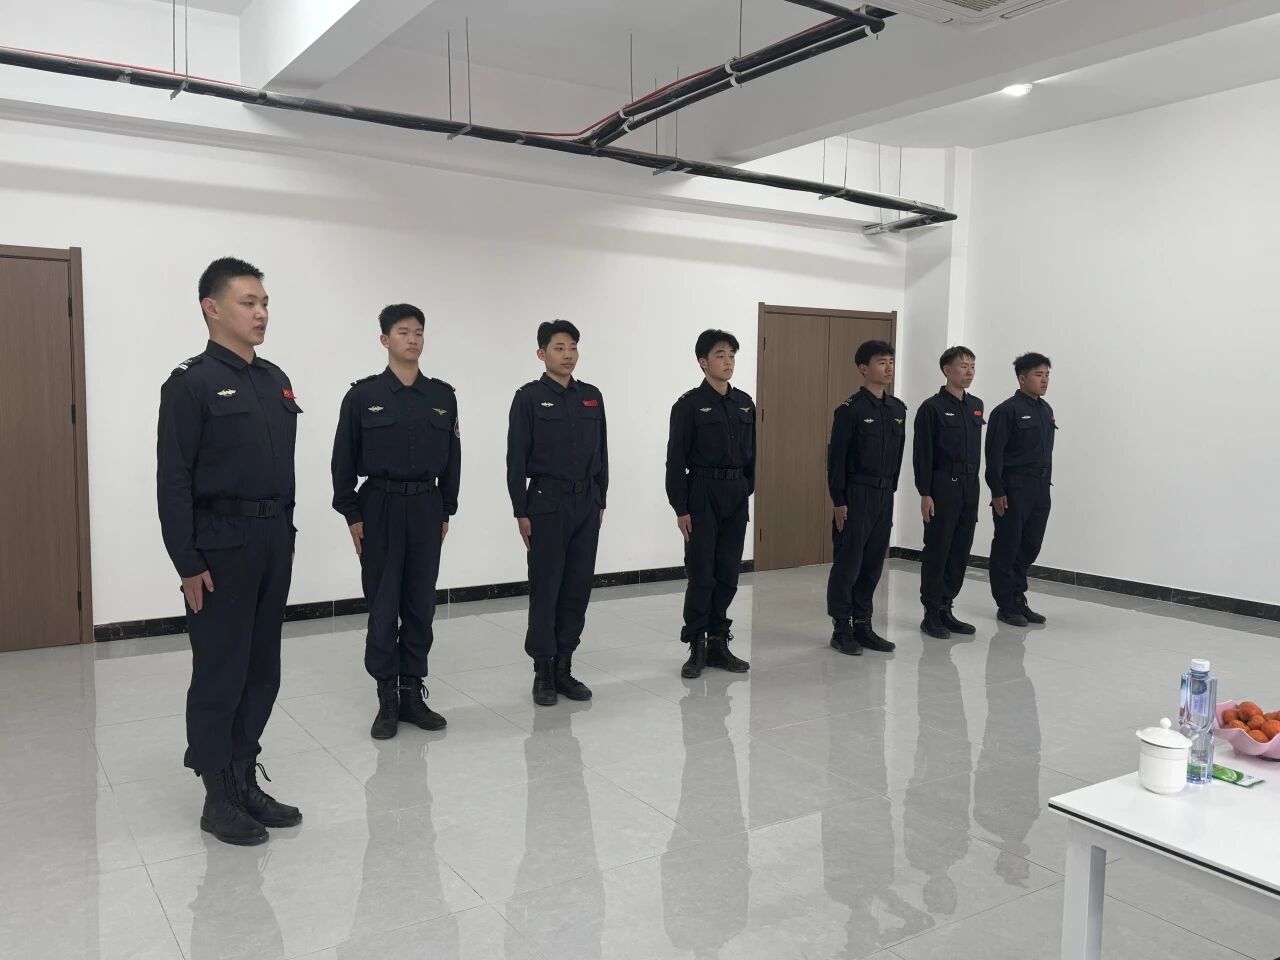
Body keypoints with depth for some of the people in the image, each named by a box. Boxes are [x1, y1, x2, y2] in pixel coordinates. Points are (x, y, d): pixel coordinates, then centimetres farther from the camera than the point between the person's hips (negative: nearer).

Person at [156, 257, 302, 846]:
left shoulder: (276, 381, 12)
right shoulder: (191, 384, -9)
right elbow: (173, 481, -12)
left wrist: (285, 534, 12)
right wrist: (189, 564, -15)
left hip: (274, 544, 7)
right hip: (221, 548, -7)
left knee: (261, 671, 13)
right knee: (220, 675, 3)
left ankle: (246, 781, 27)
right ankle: (218, 798, 17)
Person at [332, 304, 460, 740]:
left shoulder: (442, 396, 6)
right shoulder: (363, 396, -3)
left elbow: (451, 458, 10)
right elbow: (344, 460, -1)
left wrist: (446, 511, 8)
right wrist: (352, 515, -5)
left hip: (426, 508, 3)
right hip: (380, 507, -3)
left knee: (420, 604, 8)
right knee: (383, 605, 2)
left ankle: (413, 692, 19)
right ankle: (388, 696, 13)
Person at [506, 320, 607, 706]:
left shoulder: (592, 397, 9)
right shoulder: (529, 398, -5)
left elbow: (600, 453, 14)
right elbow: (516, 458, -7)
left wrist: (601, 500, 11)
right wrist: (521, 512, -9)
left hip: (586, 502, 5)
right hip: (547, 502, -5)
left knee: (578, 587, 8)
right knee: (545, 589, 1)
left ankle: (564, 667, 19)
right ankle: (543, 672, 12)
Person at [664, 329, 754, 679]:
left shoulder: (745, 403, 9)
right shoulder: (689, 405, -7)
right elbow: (676, 460, -9)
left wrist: (747, 491, 12)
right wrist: (681, 509, -11)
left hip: (736, 496, 5)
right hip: (702, 495, -5)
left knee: (728, 575, 9)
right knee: (701, 575, -2)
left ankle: (718, 644, 20)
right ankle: (696, 647, 11)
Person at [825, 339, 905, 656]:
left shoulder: (898, 409, 10)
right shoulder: (850, 409, -10)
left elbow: (897, 454, 16)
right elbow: (837, 457, -10)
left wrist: (891, 489, 13)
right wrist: (838, 501, -13)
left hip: (884, 495, 6)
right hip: (856, 495, -6)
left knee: (873, 563, 10)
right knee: (848, 563, -1)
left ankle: (862, 625, 20)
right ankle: (842, 629, 9)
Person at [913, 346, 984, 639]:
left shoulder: (976, 406, 12)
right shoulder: (932, 408, -8)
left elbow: (976, 449, 17)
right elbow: (922, 454, -10)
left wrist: (974, 484, 14)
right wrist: (925, 494, -14)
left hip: (969, 487, 6)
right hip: (942, 487, -6)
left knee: (961, 551, 9)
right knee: (937, 551, -1)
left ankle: (946, 609, 19)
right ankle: (931, 613, 9)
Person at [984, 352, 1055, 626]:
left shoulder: (1046, 410, 14)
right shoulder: (1007, 410, -10)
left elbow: (1046, 451, 18)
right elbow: (994, 454, -13)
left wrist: (1046, 483, 14)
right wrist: (997, 492, -16)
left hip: (1040, 489, 8)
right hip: (1014, 488, -7)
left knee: (1030, 546, 11)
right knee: (1007, 548, 1)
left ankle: (1018, 600, 24)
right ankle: (1006, 606, 10)